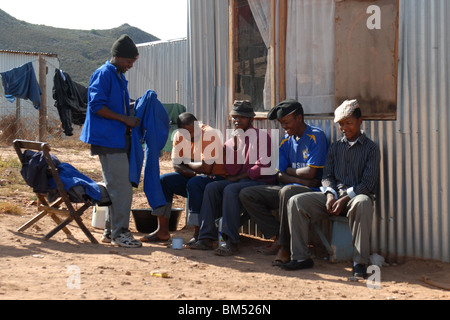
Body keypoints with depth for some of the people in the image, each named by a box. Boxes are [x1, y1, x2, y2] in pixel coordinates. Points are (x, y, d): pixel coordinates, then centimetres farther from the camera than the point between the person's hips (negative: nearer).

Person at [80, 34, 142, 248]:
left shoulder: (119, 76, 18)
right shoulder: (104, 74, -11)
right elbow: (97, 106, -18)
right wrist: (126, 119, -17)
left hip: (119, 139, 10)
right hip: (108, 139, -10)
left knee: (116, 187, 12)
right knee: (121, 188, -9)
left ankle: (111, 230, 19)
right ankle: (119, 233, -3)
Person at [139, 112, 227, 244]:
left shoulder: (209, 134, -20)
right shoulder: (179, 136, 0)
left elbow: (206, 168, -26)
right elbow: (176, 166, -3)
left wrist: (186, 162, -9)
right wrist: (193, 172, -21)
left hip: (216, 177, -7)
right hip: (192, 177, 7)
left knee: (193, 183, -35)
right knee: (164, 180, -11)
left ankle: (197, 234, -30)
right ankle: (163, 231, -10)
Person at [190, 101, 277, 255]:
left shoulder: (261, 136, -1)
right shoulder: (231, 140, 15)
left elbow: (264, 166, -11)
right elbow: (231, 171, 3)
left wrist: (239, 177, -8)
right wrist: (235, 146, -8)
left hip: (260, 181, -6)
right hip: (237, 180, 6)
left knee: (230, 190, -32)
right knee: (211, 187, -18)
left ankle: (231, 241, -33)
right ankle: (207, 238, -23)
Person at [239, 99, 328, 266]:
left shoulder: (316, 136, -9)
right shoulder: (286, 141, 13)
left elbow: (310, 172, -15)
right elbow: (280, 175, 6)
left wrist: (289, 171, 2)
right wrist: (300, 179, -12)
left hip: (312, 191, -8)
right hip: (289, 188, 8)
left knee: (287, 191, -41)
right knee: (246, 194, -4)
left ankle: (285, 247, -29)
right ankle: (278, 238, -13)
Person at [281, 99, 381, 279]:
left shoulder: (371, 148, 3)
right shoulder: (335, 147, 20)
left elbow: (368, 182, -7)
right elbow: (327, 176, 13)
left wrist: (345, 199, -18)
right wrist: (330, 194, -9)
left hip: (357, 195, -5)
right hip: (334, 195, 5)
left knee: (362, 203, -42)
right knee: (296, 201, -17)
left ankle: (359, 262, -37)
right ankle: (301, 257, -15)